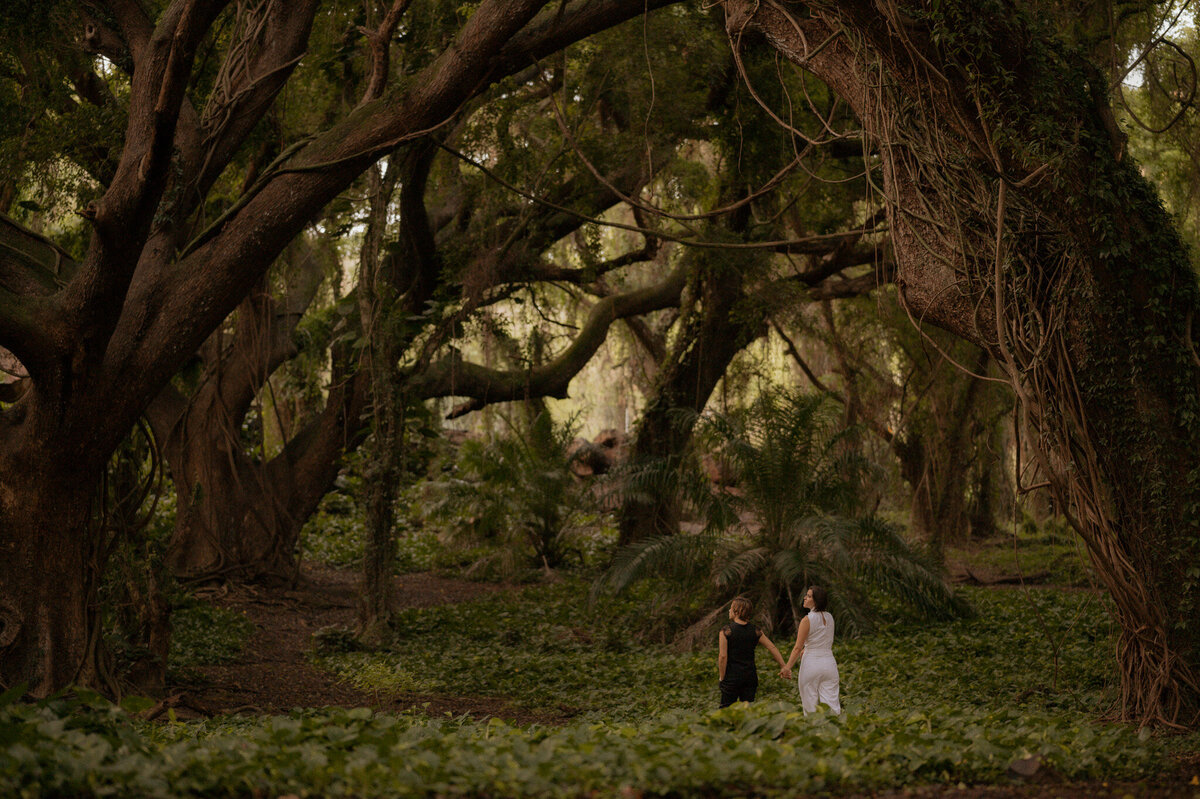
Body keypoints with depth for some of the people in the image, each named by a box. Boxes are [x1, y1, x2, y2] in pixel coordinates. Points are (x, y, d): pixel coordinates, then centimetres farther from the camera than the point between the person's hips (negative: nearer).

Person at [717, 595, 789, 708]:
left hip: (731, 677, -4)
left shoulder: (726, 631, -10)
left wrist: (722, 677, -5)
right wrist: (783, 666, 8)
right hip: (750, 676, 4)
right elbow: (772, 648, 3)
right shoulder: (755, 631, 3)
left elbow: (723, 656, -13)